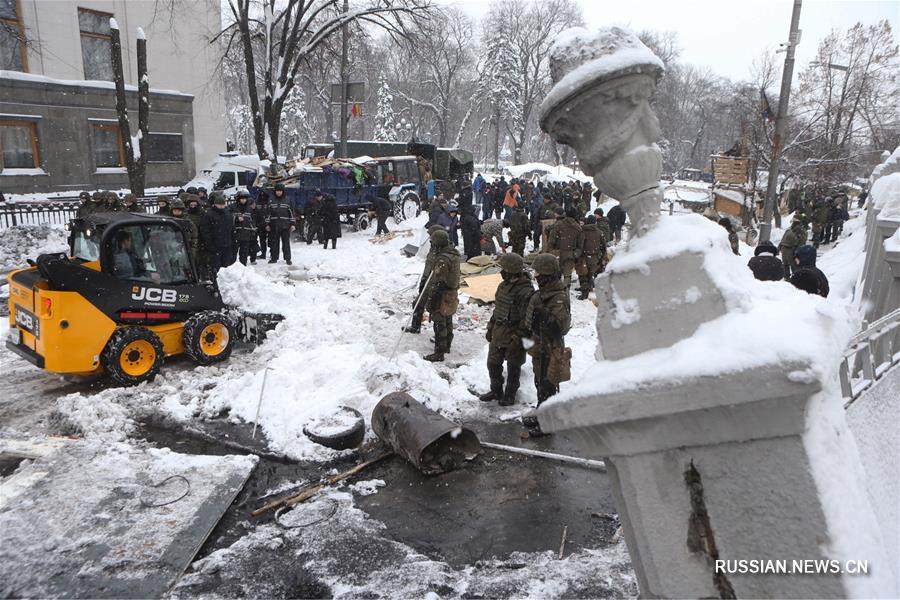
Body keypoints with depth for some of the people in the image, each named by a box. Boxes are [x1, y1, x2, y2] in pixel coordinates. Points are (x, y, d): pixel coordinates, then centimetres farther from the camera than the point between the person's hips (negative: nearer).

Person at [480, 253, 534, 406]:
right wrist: (490, 328, 17)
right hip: (498, 333, 8)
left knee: (513, 367, 9)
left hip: (513, 336, -8)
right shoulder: (503, 286, 7)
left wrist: (518, 339, -21)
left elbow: (526, 319, -21)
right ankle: (496, 391, 33)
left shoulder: (526, 291, -21)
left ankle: (510, 395, 25)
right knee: (493, 363, 15)